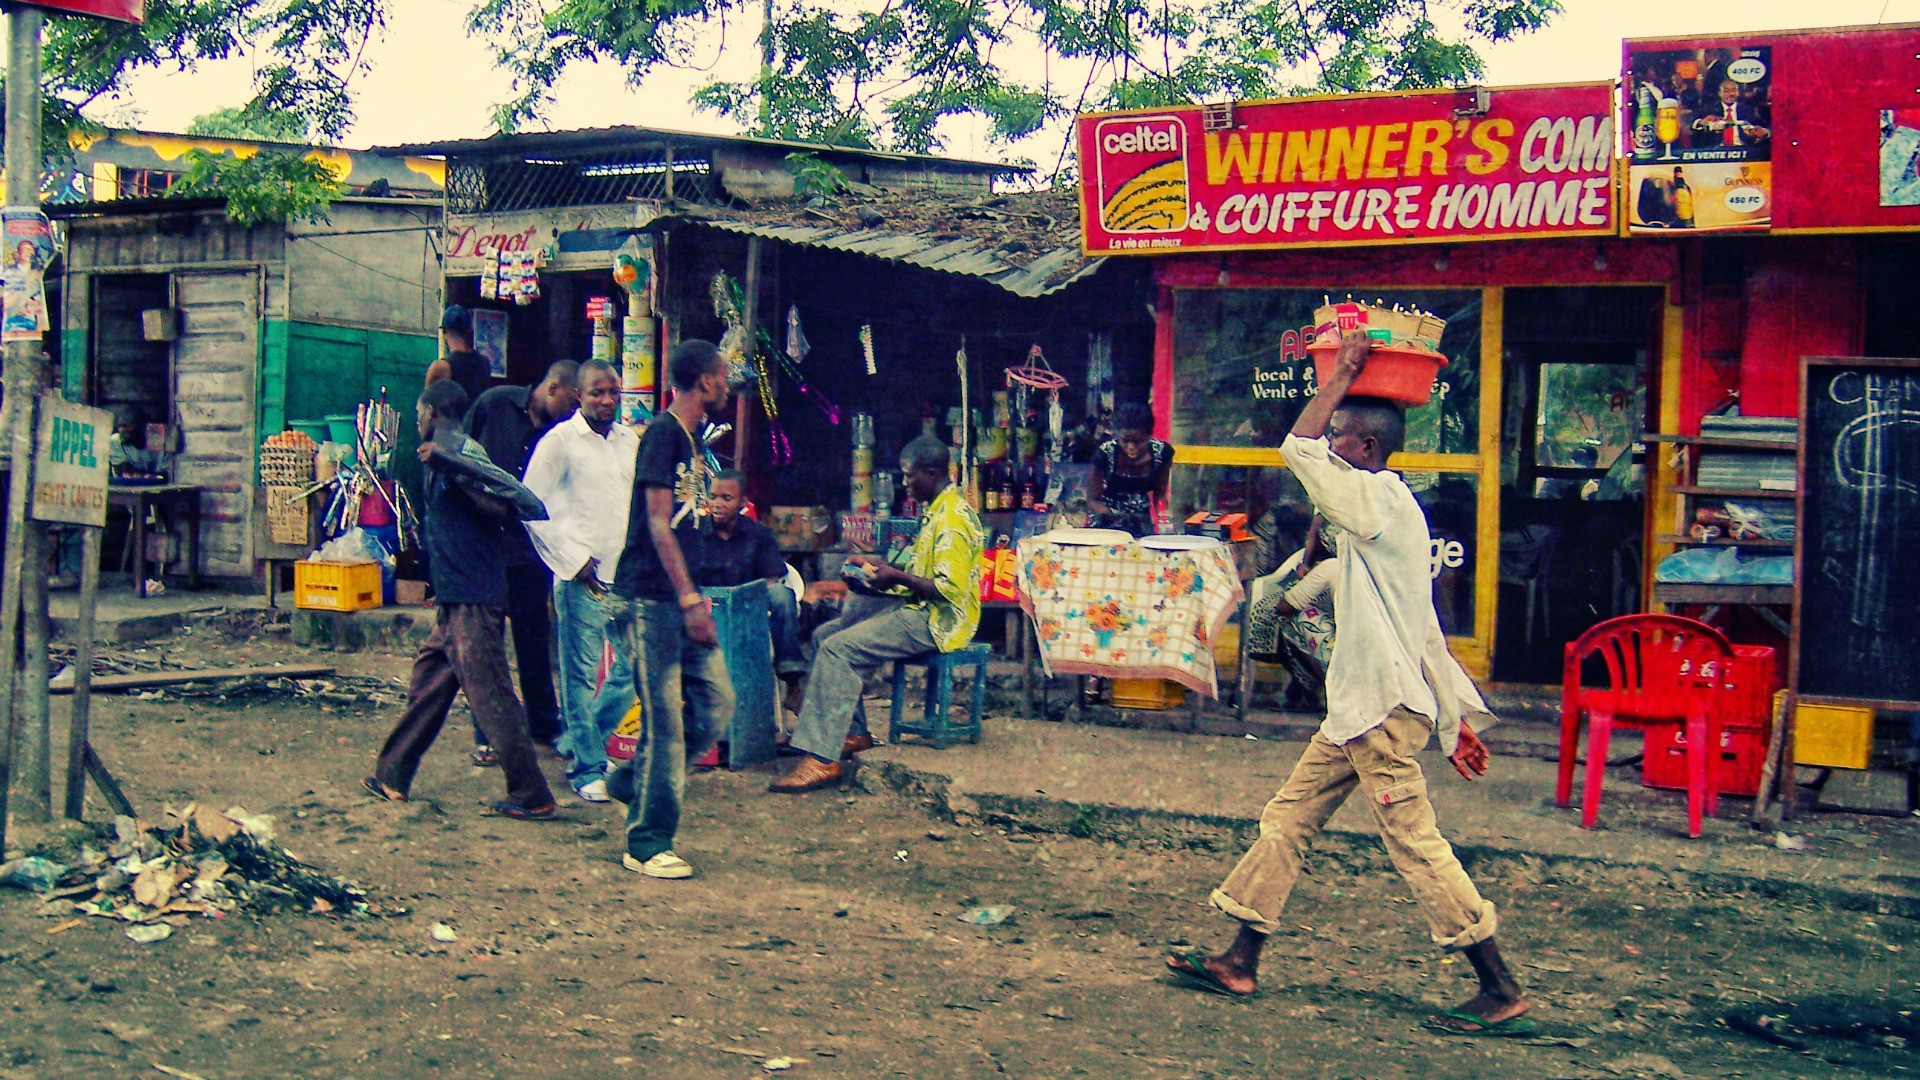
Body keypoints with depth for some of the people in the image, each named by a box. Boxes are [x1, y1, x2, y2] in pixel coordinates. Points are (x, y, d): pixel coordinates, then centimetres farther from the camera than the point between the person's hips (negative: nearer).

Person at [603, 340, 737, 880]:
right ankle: (646, 845, 3)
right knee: (664, 720, -6)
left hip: (682, 598, 9)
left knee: (716, 703, 7)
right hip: (652, 598, -9)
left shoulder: (693, 440, 17)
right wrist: (690, 600, -23)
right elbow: (658, 524, -18)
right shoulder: (663, 434, -12)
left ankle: (631, 781, 23)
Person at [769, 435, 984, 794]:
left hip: (938, 622, -11)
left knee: (838, 648, -22)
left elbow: (949, 590, -25)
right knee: (826, 635, 8)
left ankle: (822, 759, -25)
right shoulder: (935, 510, 16)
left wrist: (896, 577, -19)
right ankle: (853, 734, 9)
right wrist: (876, 564, 13)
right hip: (918, 610, 11)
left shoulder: (953, 520, -18)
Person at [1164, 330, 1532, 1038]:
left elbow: (1298, 449, -23)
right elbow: (1423, 630, 19)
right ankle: (1240, 963, 19)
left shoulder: (1379, 501, -13)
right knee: (1288, 819, 12)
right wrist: (1454, 722, 22)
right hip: (1362, 706, 10)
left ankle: (1503, 995, -1)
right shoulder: (1379, 509, 16)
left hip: (1385, 711, -10)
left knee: (1417, 846, -7)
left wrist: (1342, 373, -11)